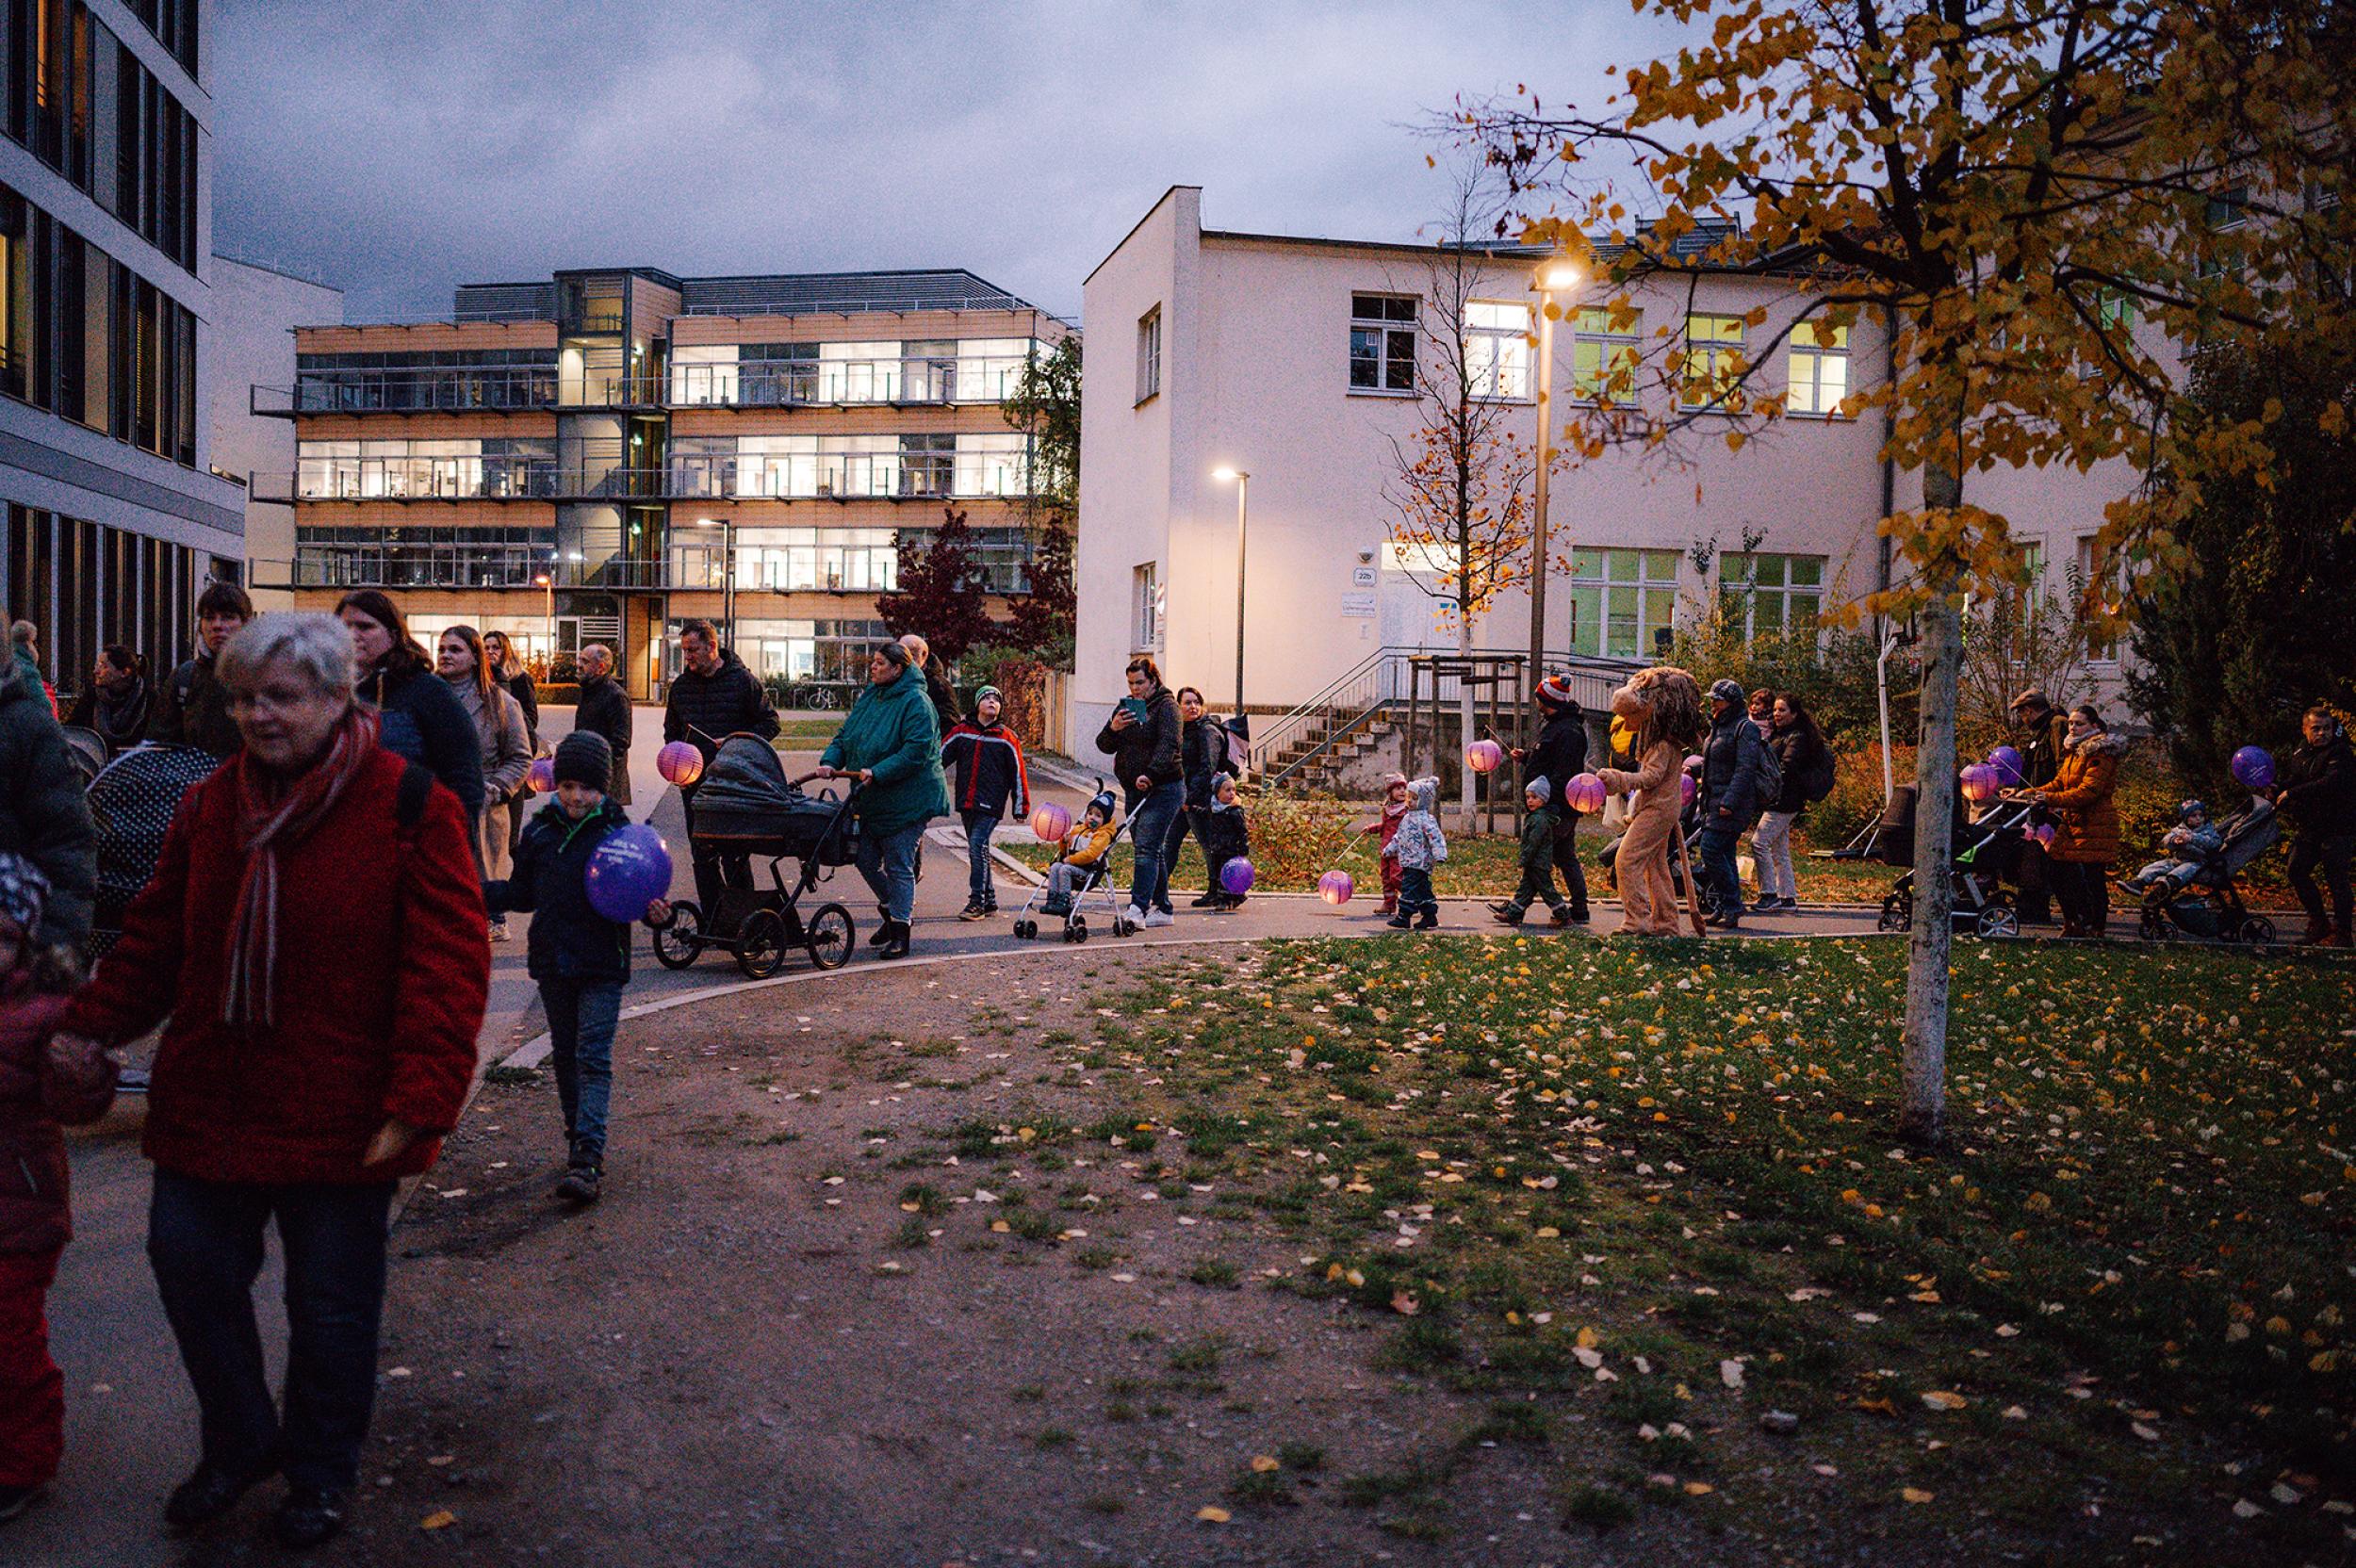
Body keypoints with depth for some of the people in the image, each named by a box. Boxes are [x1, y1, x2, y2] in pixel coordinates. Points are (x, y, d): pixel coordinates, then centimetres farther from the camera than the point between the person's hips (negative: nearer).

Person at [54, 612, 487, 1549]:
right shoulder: (212, 805, 5)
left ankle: (321, 1474, 34)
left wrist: (417, 1099, -20)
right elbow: (158, 937, 14)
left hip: (339, 1119, -5)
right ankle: (239, 1444, 38)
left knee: (333, 1303, 10)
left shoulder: (408, 806, -13)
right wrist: (93, 1021, 0)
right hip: (208, 1103, 5)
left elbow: (448, 964, -15)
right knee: (189, 1264, 13)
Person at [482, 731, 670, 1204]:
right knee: (565, 1055, 14)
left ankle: (588, 1163, -15)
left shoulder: (619, 832, -5)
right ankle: (578, 1140, 28)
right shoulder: (539, 832, 6)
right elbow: (522, 893, 16)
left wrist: (655, 913, -22)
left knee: (594, 1058, -9)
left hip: (602, 964, -5)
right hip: (552, 961, 5)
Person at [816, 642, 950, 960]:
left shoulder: (915, 702, -15)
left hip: (906, 800, -8)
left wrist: (878, 772, -29)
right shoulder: (869, 697, 10)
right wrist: (830, 761, -7)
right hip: (871, 801, 8)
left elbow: (916, 750, -23)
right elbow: (845, 735, 13)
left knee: (899, 866, -2)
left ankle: (900, 934, 9)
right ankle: (894, 912, 34)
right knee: (866, 860, 12)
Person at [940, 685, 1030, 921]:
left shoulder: (1006, 738, 2)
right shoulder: (961, 732, 8)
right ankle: (990, 901, 19)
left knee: (977, 845, -15)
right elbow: (940, 757, 8)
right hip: (966, 804, 4)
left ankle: (977, 902, -11)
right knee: (977, 850, 9)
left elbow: (1018, 774, 5)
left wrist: (1021, 808, 5)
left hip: (991, 805, -4)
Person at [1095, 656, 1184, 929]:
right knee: (1152, 850, 11)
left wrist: (1150, 775, -32)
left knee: (1146, 847, -16)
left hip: (1163, 789, -7)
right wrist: (1113, 729, -9)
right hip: (1135, 791, 7)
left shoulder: (1166, 706, -5)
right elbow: (1104, 746, 13)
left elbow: (1169, 744, -19)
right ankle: (1162, 909, 18)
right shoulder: (1125, 707, 16)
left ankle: (1137, 910, -23)